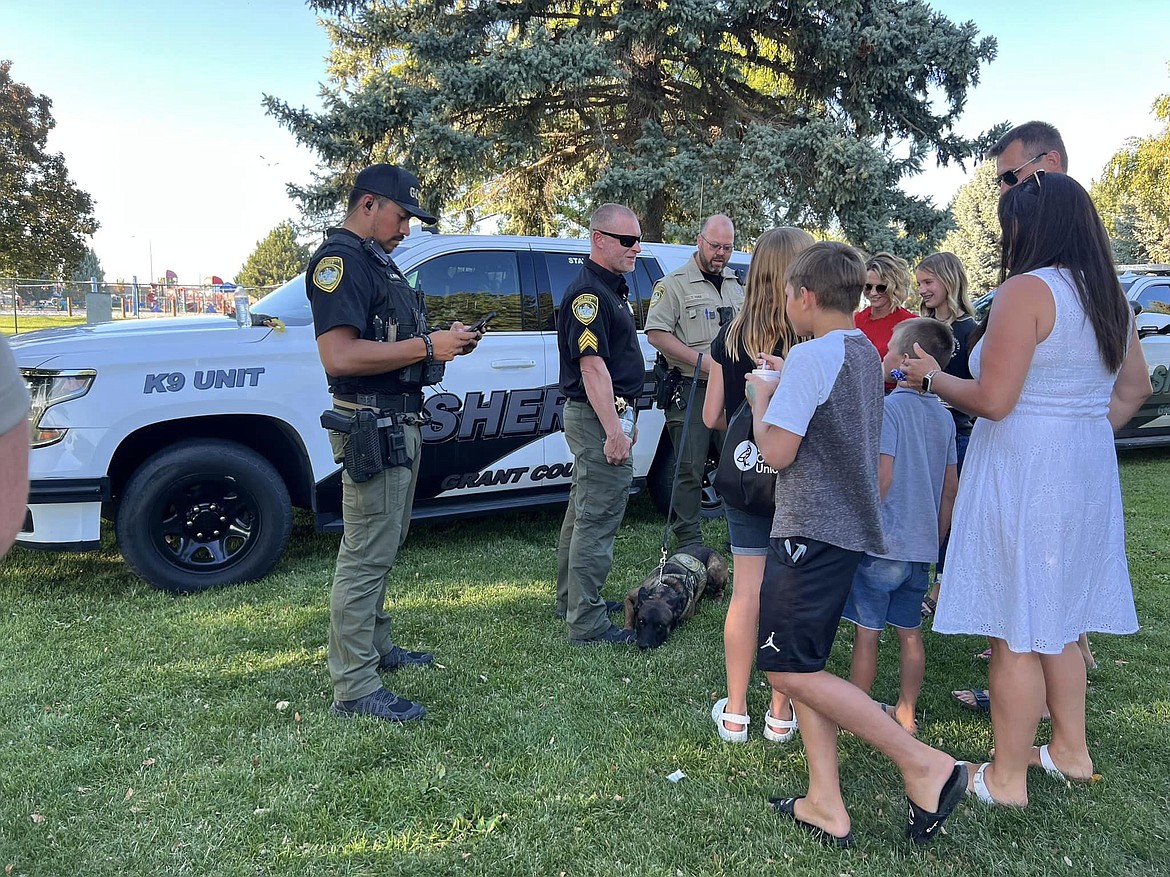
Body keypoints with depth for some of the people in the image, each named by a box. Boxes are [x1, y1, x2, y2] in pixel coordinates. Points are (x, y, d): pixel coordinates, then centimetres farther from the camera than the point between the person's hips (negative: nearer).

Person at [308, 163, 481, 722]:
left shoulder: (376, 260, 19)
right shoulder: (340, 259, -14)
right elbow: (339, 356, -26)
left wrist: (445, 342, 8)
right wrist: (426, 347, -23)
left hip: (398, 422, 11)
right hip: (372, 425, -11)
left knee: (380, 547, 19)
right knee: (366, 555, -6)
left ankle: (376, 646, 33)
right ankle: (354, 688, 1)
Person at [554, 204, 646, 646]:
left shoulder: (614, 289, 17)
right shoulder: (587, 292, -16)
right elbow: (592, 365, -23)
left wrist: (626, 419, 23)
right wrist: (614, 431, -26)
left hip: (608, 413, 11)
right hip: (598, 416, -11)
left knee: (583, 511, 18)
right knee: (598, 519, -8)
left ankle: (571, 599, 31)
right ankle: (588, 623, -1)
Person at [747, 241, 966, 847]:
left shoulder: (809, 356, -15)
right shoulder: (866, 353, 14)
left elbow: (778, 451, -18)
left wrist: (760, 398, -4)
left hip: (812, 530, -10)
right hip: (849, 526, 10)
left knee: (789, 669, -5)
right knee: (802, 665, 13)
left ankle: (925, 765, -1)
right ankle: (826, 804, 16)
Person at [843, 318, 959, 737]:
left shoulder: (888, 407, -14)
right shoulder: (943, 416, 7)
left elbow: (883, 474, -21)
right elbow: (951, 485, 11)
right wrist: (937, 535, 19)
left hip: (881, 541, -7)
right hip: (922, 546, 7)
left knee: (867, 631, 4)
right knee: (910, 631, 16)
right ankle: (906, 714, 26)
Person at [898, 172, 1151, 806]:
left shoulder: (1026, 290, -16)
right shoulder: (1110, 297, 11)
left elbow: (993, 400, -19)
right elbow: (1135, 388, 21)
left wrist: (931, 378, -4)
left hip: (1022, 474, -9)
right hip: (1086, 474, 9)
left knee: (1014, 634, 1)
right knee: (1058, 619, 21)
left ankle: (1007, 778, 13)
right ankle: (1070, 750, 33)